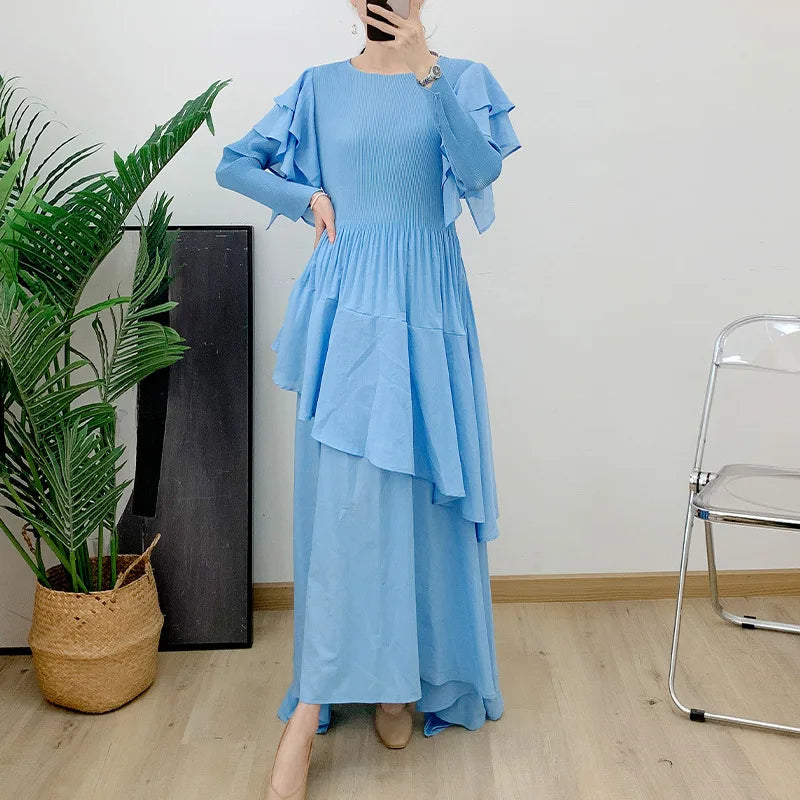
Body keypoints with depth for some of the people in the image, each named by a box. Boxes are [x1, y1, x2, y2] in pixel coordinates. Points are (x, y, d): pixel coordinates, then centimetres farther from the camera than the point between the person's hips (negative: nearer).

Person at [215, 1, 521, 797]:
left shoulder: (461, 80, 6)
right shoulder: (320, 87, 10)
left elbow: (480, 169, -13)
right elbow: (233, 164, 14)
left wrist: (427, 70, -23)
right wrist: (310, 199, 0)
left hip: (426, 307, 0)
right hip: (347, 305, 0)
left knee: (419, 489, 4)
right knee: (343, 492, -6)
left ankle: (406, 678, 21)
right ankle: (309, 711, 0)